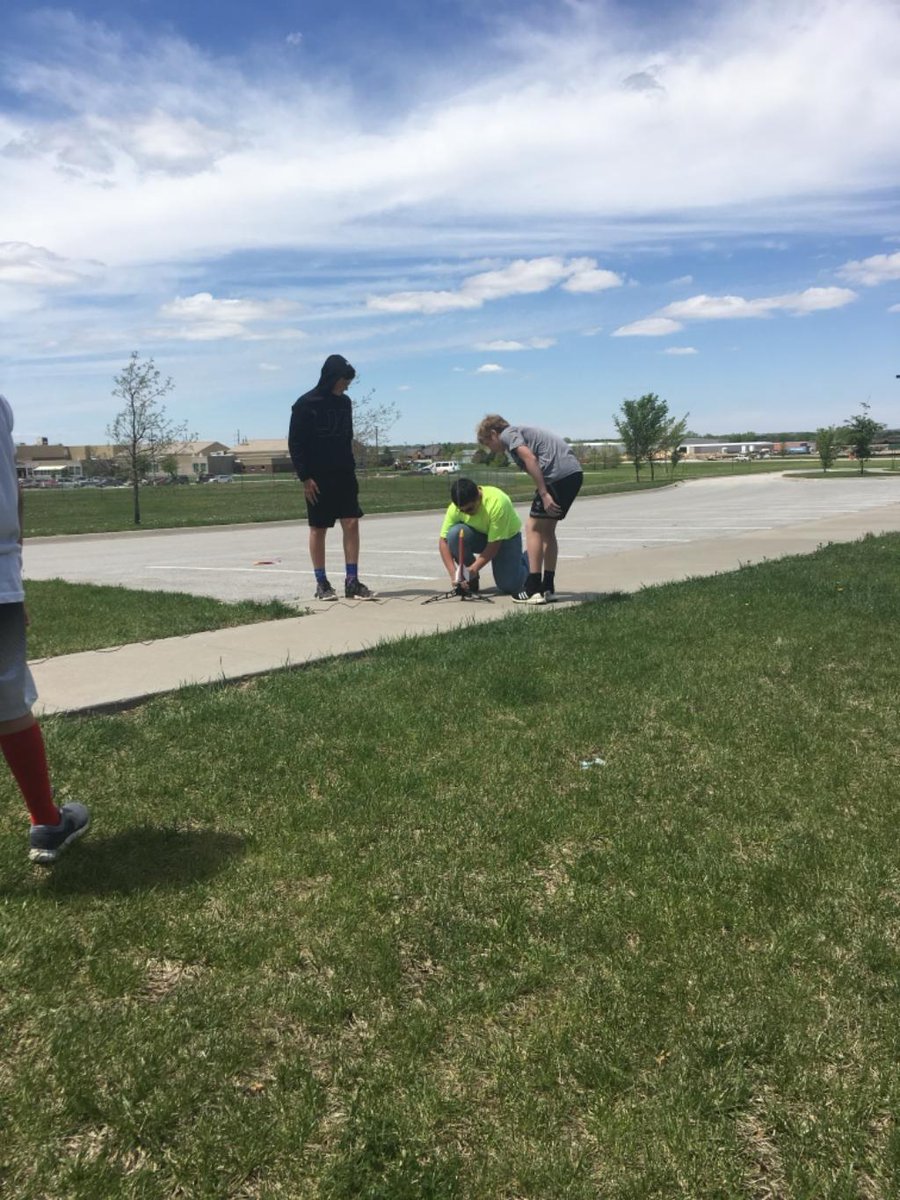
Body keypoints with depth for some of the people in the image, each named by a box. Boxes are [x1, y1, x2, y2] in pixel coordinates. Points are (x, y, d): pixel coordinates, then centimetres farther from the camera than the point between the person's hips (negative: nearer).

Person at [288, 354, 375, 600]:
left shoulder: (344, 402, 10)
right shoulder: (306, 404, -7)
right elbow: (294, 444, -7)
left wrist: (351, 469, 14)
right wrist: (304, 477, -13)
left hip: (344, 476, 5)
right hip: (317, 478, -5)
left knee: (352, 523, -4)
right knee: (318, 529, 3)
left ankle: (352, 581, -1)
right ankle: (321, 583, 11)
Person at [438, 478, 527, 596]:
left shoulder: (497, 502, -37)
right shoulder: (455, 507, -25)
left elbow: (494, 544, -33)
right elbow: (443, 540, -21)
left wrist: (474, 568, -39)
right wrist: (454, 574, -31)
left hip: (507, 536, -3)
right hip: (479, 535, 3)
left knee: (510, 587, -18)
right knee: (454, 533, -30)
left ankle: (520, 562, 19)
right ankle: (471, 580, -8)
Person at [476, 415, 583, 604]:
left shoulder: (507, 434, 3)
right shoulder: (522, 431, 30)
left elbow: (530, 459, -13)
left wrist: (544, 494, -17)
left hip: (558, 474, -9)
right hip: (574, 473, 9)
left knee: (534, 528, -2)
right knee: (547, 530, 16)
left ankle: (533, 590, -3)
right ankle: (548, 587, 18)